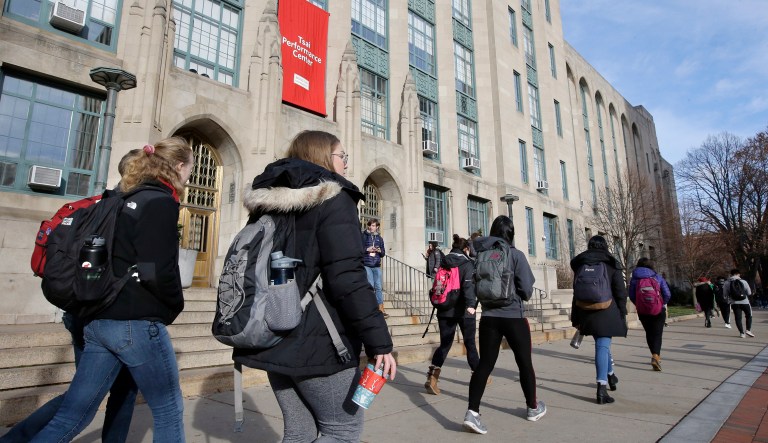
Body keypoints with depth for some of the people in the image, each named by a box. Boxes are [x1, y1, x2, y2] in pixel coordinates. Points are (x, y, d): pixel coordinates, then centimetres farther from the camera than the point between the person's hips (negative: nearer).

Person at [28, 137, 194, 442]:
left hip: (100, 320, 9)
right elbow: (158, 272, -21)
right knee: (168, 411, 8)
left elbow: (118, 258, 18)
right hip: (137, 324, -8)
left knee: (73, 415, 15)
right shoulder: (161, 203, -14)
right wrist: (175, 307, -4)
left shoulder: (130, 199, 13)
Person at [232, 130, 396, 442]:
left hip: (275, 338, 8)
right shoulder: (332, 198, -10)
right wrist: (379, 341, -18)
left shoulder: (268, 204, 13)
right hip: (317, 341, -8)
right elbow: (347, 278, -21)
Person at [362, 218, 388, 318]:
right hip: (366, 265, -4)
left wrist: (380, 251, -5)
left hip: (377, 266, 4)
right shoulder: (363, 236, 1)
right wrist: (367, 249, -15)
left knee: (378, 287, 5)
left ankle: (381, 309, 10)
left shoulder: (379, 237, 13)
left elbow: (383, 253, 16)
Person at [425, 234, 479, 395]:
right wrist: (470, 304, -30)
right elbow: (469, 285, -20)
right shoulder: (467, 264, -5)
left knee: (445, 344, 6)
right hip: (463, 310, -4)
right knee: (470, 344, 12)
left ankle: (432, 378, -9)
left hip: (445, 310, 4)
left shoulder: (443, 263, 9)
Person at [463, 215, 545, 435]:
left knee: (484, 364, 5)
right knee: (524, 363, 16)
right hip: (514, 317, -3)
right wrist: (519, 297, 8)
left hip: (488, 317, 3)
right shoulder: (515, 255, -10)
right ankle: (533, 408, 34)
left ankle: (472, 412, -6)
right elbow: (527, 289, -12)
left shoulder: (481, 254, 1)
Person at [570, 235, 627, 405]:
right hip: (607, 312, -3)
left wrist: (576, 318, 11)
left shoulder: (580, 265, 8)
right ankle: (602, 388, -14)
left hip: (587, 313, 3)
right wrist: (622, 314, 5)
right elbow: (621, 292, -3)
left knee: (602, 344, 23)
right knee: (603, 346, -6)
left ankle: (610, 375, 39)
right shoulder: (611, 264, 1)